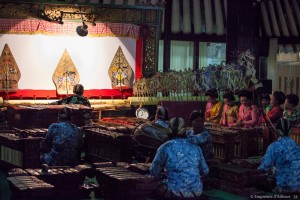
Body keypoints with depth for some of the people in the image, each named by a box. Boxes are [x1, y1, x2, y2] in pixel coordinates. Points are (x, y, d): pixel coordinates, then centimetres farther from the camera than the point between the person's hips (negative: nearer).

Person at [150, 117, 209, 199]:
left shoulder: (165, 147, -4)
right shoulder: (196, 147, 6)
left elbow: (154, 172, 4)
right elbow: (205, 171, 15)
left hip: (176, 193, -5)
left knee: (156, 187, 24)